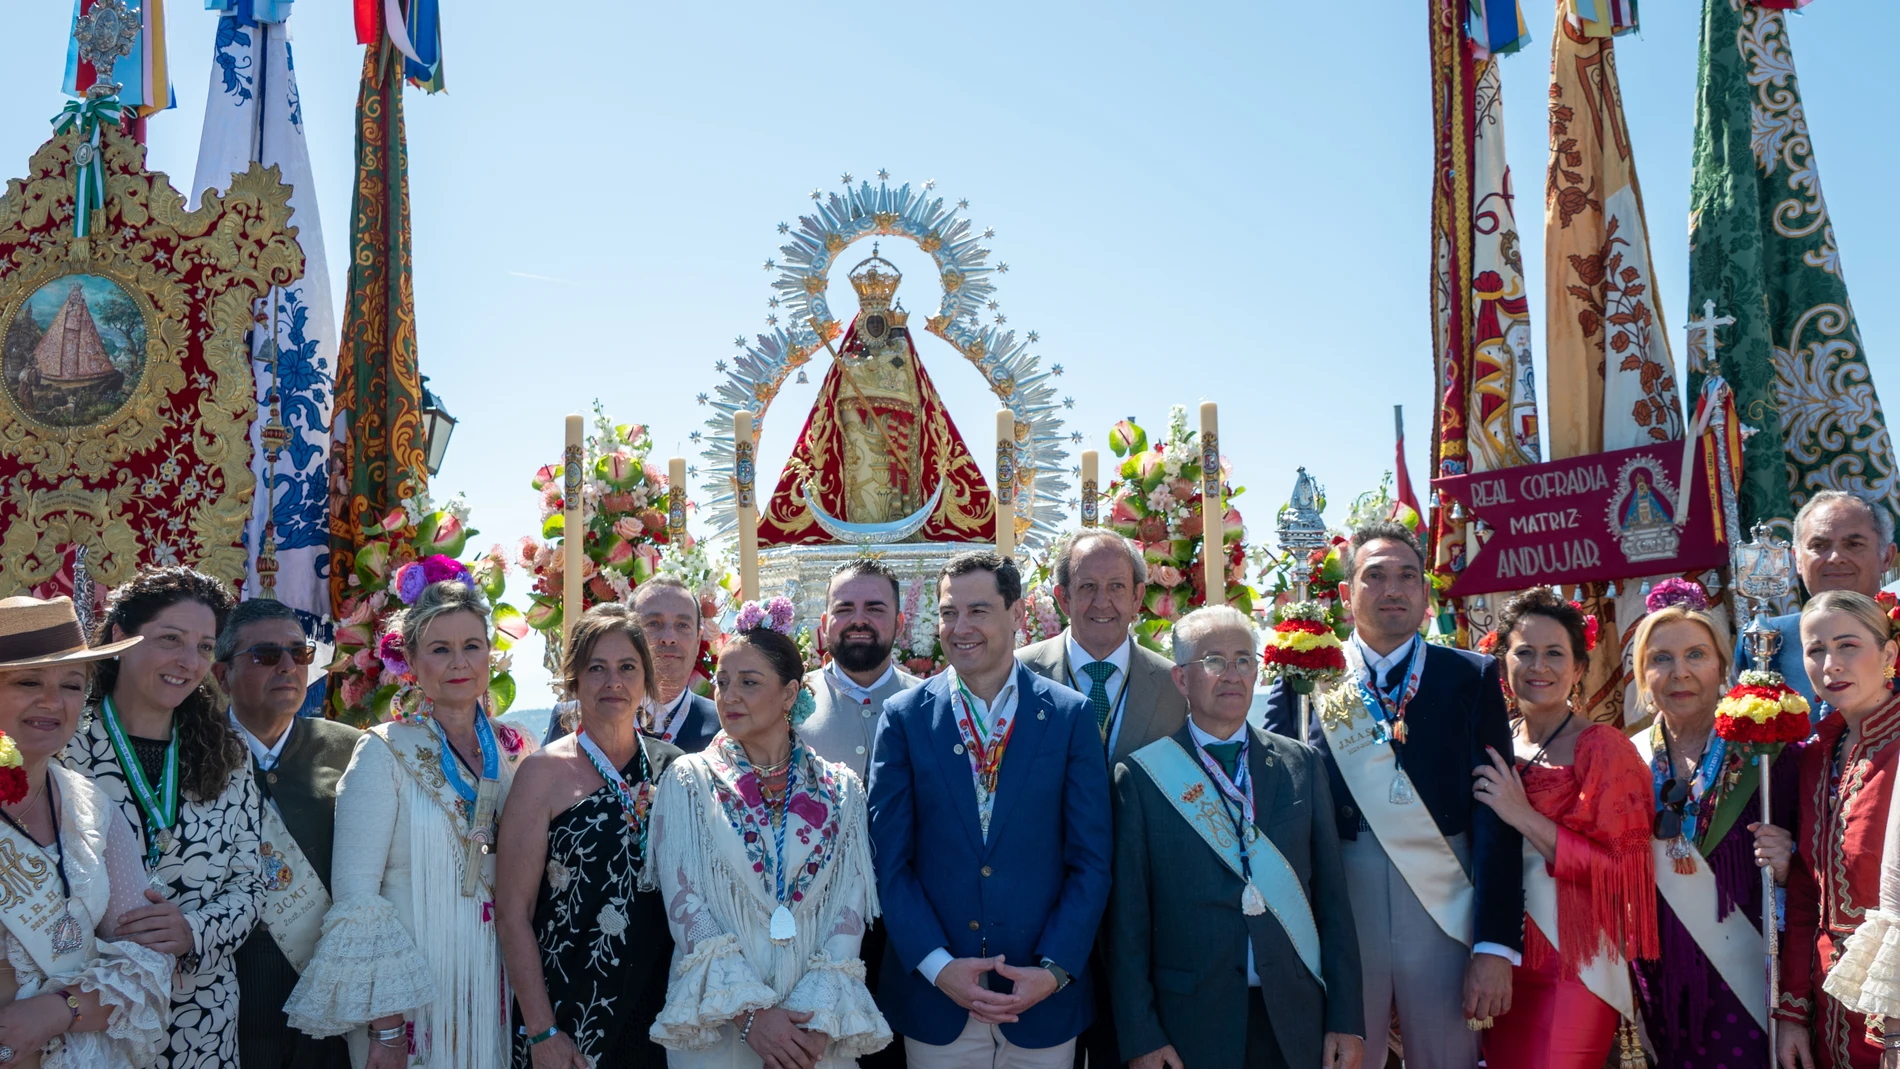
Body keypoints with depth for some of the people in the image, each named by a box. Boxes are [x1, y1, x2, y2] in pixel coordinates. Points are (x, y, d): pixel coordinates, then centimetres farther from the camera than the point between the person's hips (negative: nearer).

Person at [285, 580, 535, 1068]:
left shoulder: (512, 750, 4)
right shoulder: (386, 752, -9)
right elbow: (354, 893, -14)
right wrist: (385, 1026, -18)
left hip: (496, 986, 4)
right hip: (413, 994, -4)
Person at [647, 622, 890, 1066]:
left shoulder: (840, 789, 2)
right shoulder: (689, 780, -2)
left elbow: (850, 908, -3)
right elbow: (684, 902, -9)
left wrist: (817, 1014, -15)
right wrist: (749, 1011, -17)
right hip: (717, 1025, -1)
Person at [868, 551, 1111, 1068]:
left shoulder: (1071, 715, -1)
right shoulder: (904, 717, -1)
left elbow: (1091, 862, -1)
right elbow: (890, 861, -2)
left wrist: (1055, 969, -11)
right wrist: (938, 966, -12)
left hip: (1045, 997, 0)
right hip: (933, 993, 0)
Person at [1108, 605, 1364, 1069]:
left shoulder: (1303, 764, 6)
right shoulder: (1141, 776, -3)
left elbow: (1332, 896, 5)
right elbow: (1128, 920, -4)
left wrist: (1347, 1019, 2)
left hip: (1296, 1021, 3)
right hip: (1191, 1028, -2)